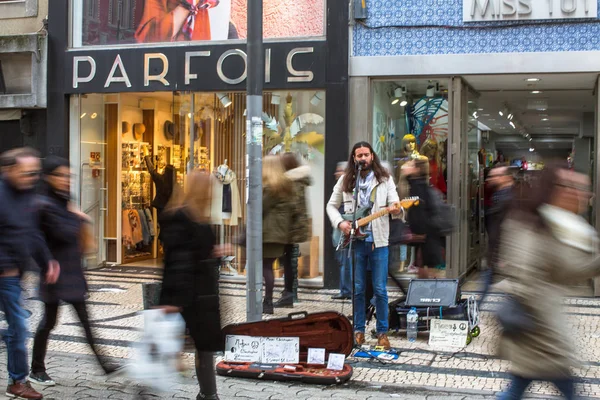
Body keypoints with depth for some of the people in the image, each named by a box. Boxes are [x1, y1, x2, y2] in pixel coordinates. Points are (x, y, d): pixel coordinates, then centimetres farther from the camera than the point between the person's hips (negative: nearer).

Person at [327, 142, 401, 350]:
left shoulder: (384, 179, 5)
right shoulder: (346, 180, 8)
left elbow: (394, 204, -2)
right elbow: (331, 206, 13)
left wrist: (395, 209, -26)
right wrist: (340, 223, -5)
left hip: (378, 241, -1)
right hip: (354, 241, 1)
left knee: (380, 290, 0)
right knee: (357, 289, 4)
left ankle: (382, 332, 11)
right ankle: (358, 330, 16)